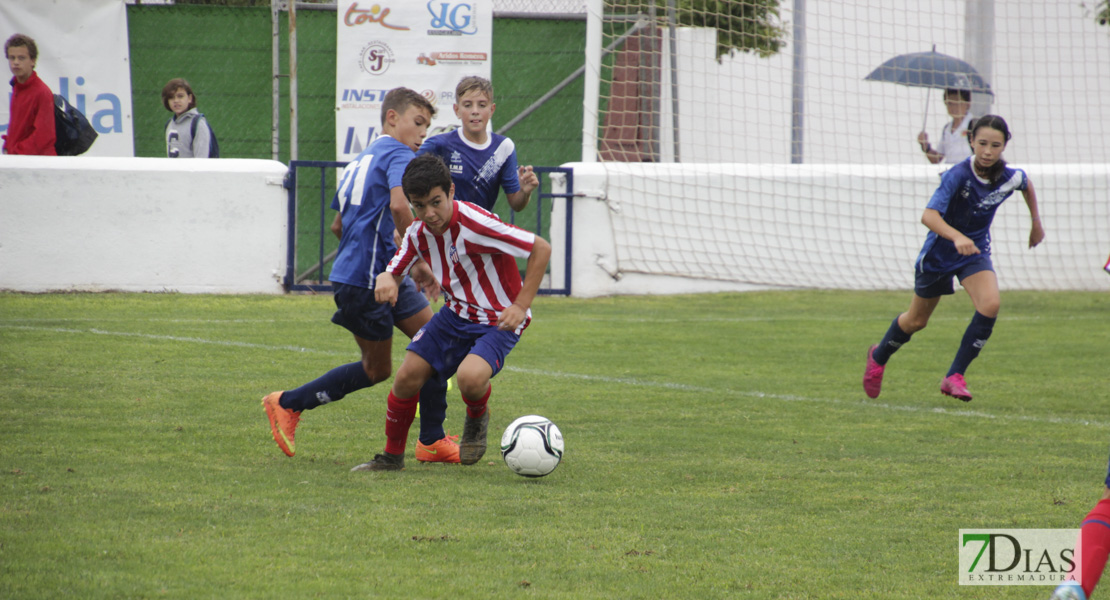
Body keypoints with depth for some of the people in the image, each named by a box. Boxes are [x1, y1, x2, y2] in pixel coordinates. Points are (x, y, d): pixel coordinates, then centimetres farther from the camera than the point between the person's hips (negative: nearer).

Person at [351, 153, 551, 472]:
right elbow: (394, 272, 6)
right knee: (407, 376, -4)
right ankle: (392, 456, 20)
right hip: (457, 313, 6)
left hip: (499, 320, -6)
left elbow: (541, 249, -23)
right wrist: (385, 281, -21)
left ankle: (477, 418, 5)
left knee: (471, 377, -33)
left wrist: (520, 307, -24)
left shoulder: (476, 224, -28)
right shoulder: (418, 233, -6)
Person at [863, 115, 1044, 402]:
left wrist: (1036, 222, 19)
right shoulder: (958, 176, -30)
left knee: (990, 305, -24)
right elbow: (929, 215, -42)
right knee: (916, 321, 14)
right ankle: (879, 356, 47)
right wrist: (957, 237, -58)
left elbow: (1027, 184, 12)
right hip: (939, 253, -3)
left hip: (975, 252, 3)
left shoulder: (1010, 177, -16)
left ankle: (954, 377, -11)